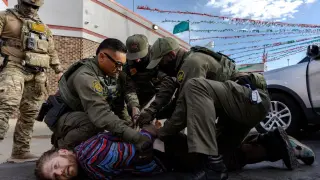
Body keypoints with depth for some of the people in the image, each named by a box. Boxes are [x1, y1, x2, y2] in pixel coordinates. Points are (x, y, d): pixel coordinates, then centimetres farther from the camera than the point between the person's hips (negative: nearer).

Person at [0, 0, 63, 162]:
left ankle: (20, 151, 9)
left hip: (37, 74, 5)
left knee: (29, 114, 2)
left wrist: (60, 72, 20)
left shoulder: (44, 28, 24)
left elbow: (52, 52, 26)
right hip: (13, 67, -4)